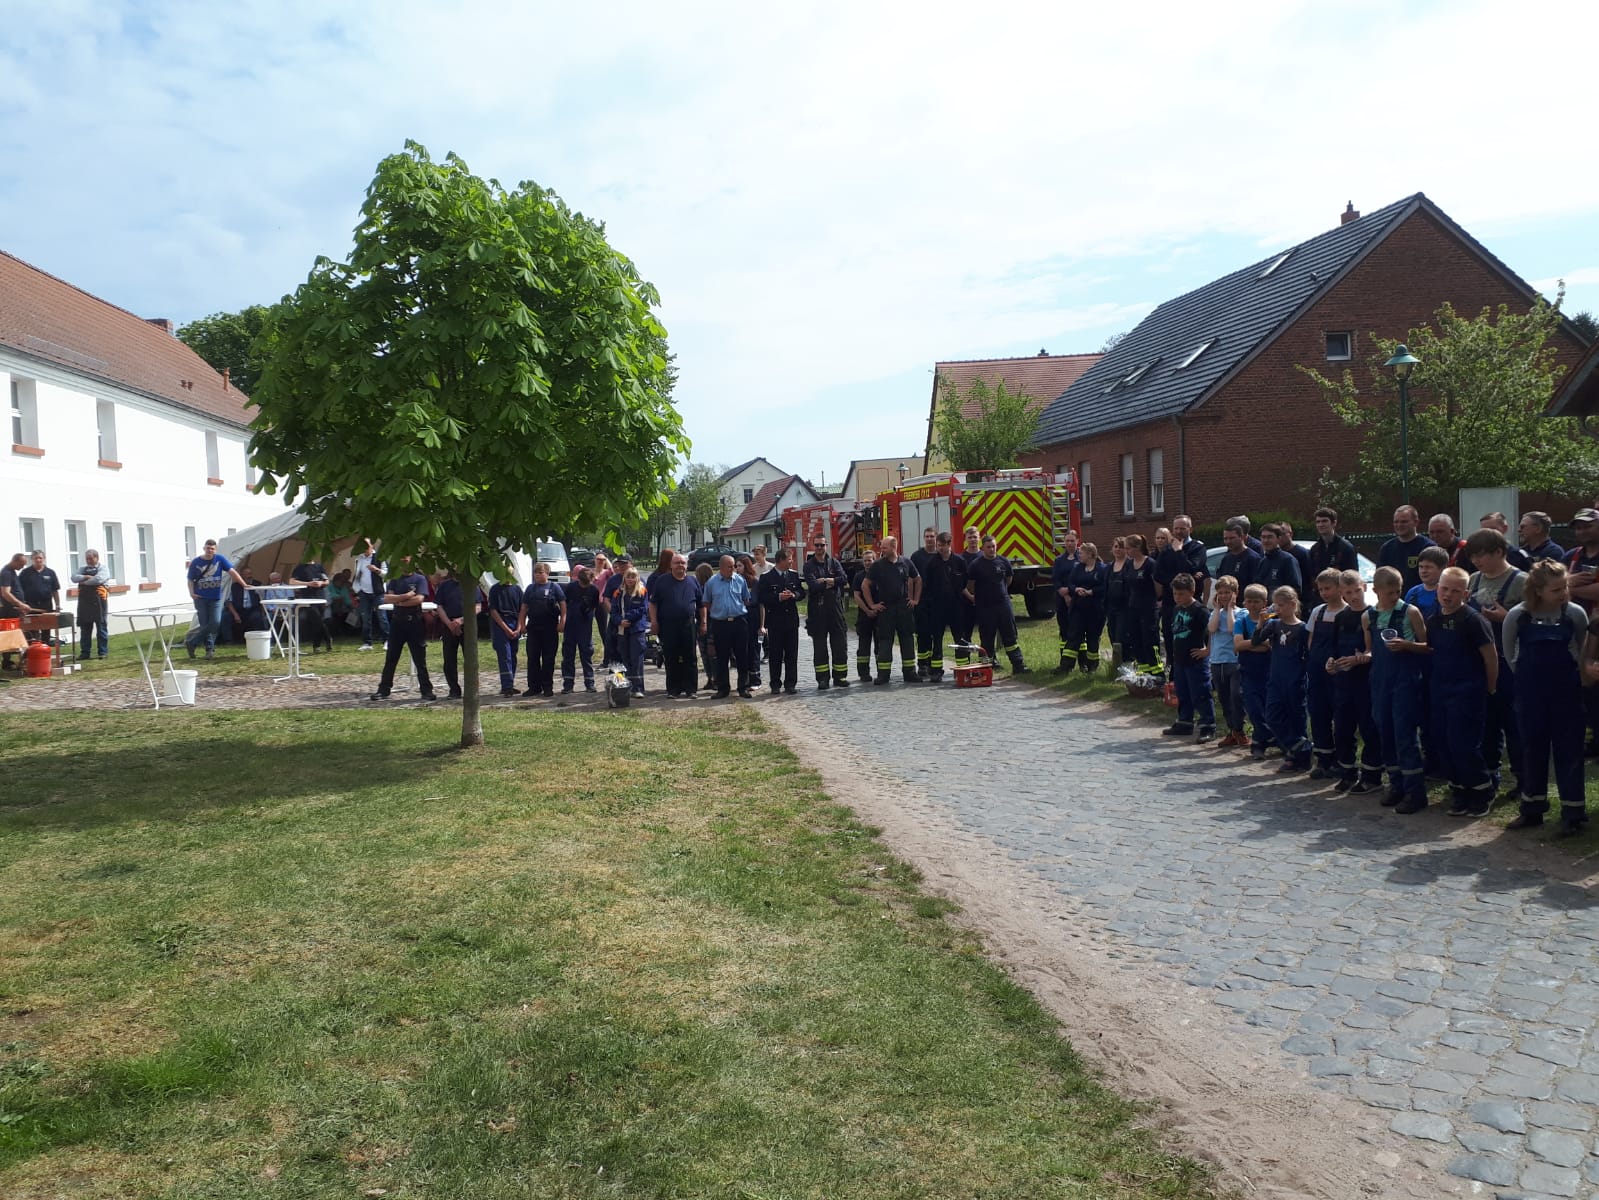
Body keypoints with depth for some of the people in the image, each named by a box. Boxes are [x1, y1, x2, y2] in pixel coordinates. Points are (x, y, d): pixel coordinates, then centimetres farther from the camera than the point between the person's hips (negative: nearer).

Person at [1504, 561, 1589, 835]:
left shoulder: (1575, 613, -8)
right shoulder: (1517, 616, -9)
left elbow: (1581, 650, 8)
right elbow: (1509, 653, 5)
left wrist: (1571, 673, 6)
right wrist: (1528, 677, 7)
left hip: (1566, 691, -1)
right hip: (1530, 692, 1)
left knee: (1568, 750, 2)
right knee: (1532, 749, 10)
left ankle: (1573, 813, 10)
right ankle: (1532, 809, 20)